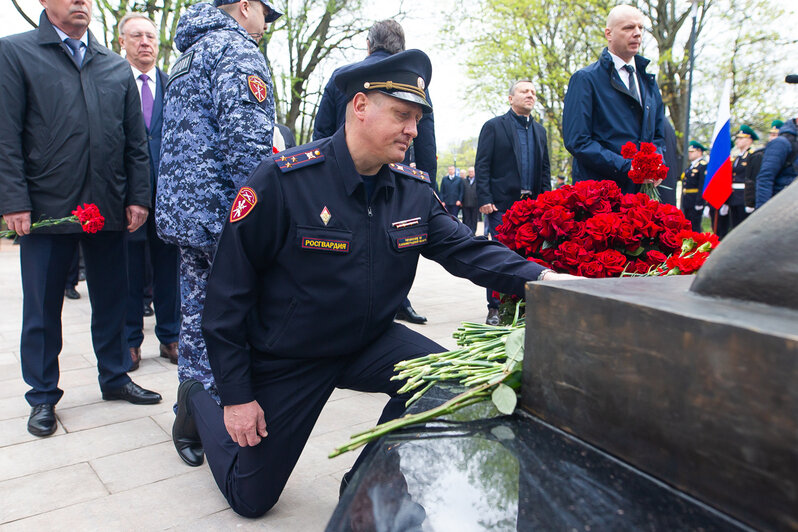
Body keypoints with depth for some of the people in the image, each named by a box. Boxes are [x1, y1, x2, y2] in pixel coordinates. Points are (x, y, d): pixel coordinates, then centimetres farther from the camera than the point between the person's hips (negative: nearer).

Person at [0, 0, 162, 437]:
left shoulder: (117, 68, 13)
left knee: (110, 300, 12)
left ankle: (114, 378, 28)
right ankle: (43, 396, 22)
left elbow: (136, 141, 11)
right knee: (42, 309, 7)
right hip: (45, 206, -3)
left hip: (108, 207, 3)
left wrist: (138, 197, 4)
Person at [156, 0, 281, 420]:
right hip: (222, 211, -10)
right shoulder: (236, 49, -7)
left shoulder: (186, 57, 25)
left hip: (180, 208, 10)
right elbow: (246, 137, -21)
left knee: (196, 318, 14)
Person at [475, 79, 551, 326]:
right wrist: (484, 199, -12)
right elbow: (482, 165, -3)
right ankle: (495, 309, 6)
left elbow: (545, 168, 18)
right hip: (501, 204, -4)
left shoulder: (539, 130, 18)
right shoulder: (493, 126, 3)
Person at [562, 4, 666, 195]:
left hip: (642, 189, 6)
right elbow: (577, 141, -11)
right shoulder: (585, 79, -2)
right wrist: (627, 168, -17)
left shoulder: (649, 81, 19)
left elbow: (658, 135, 22)